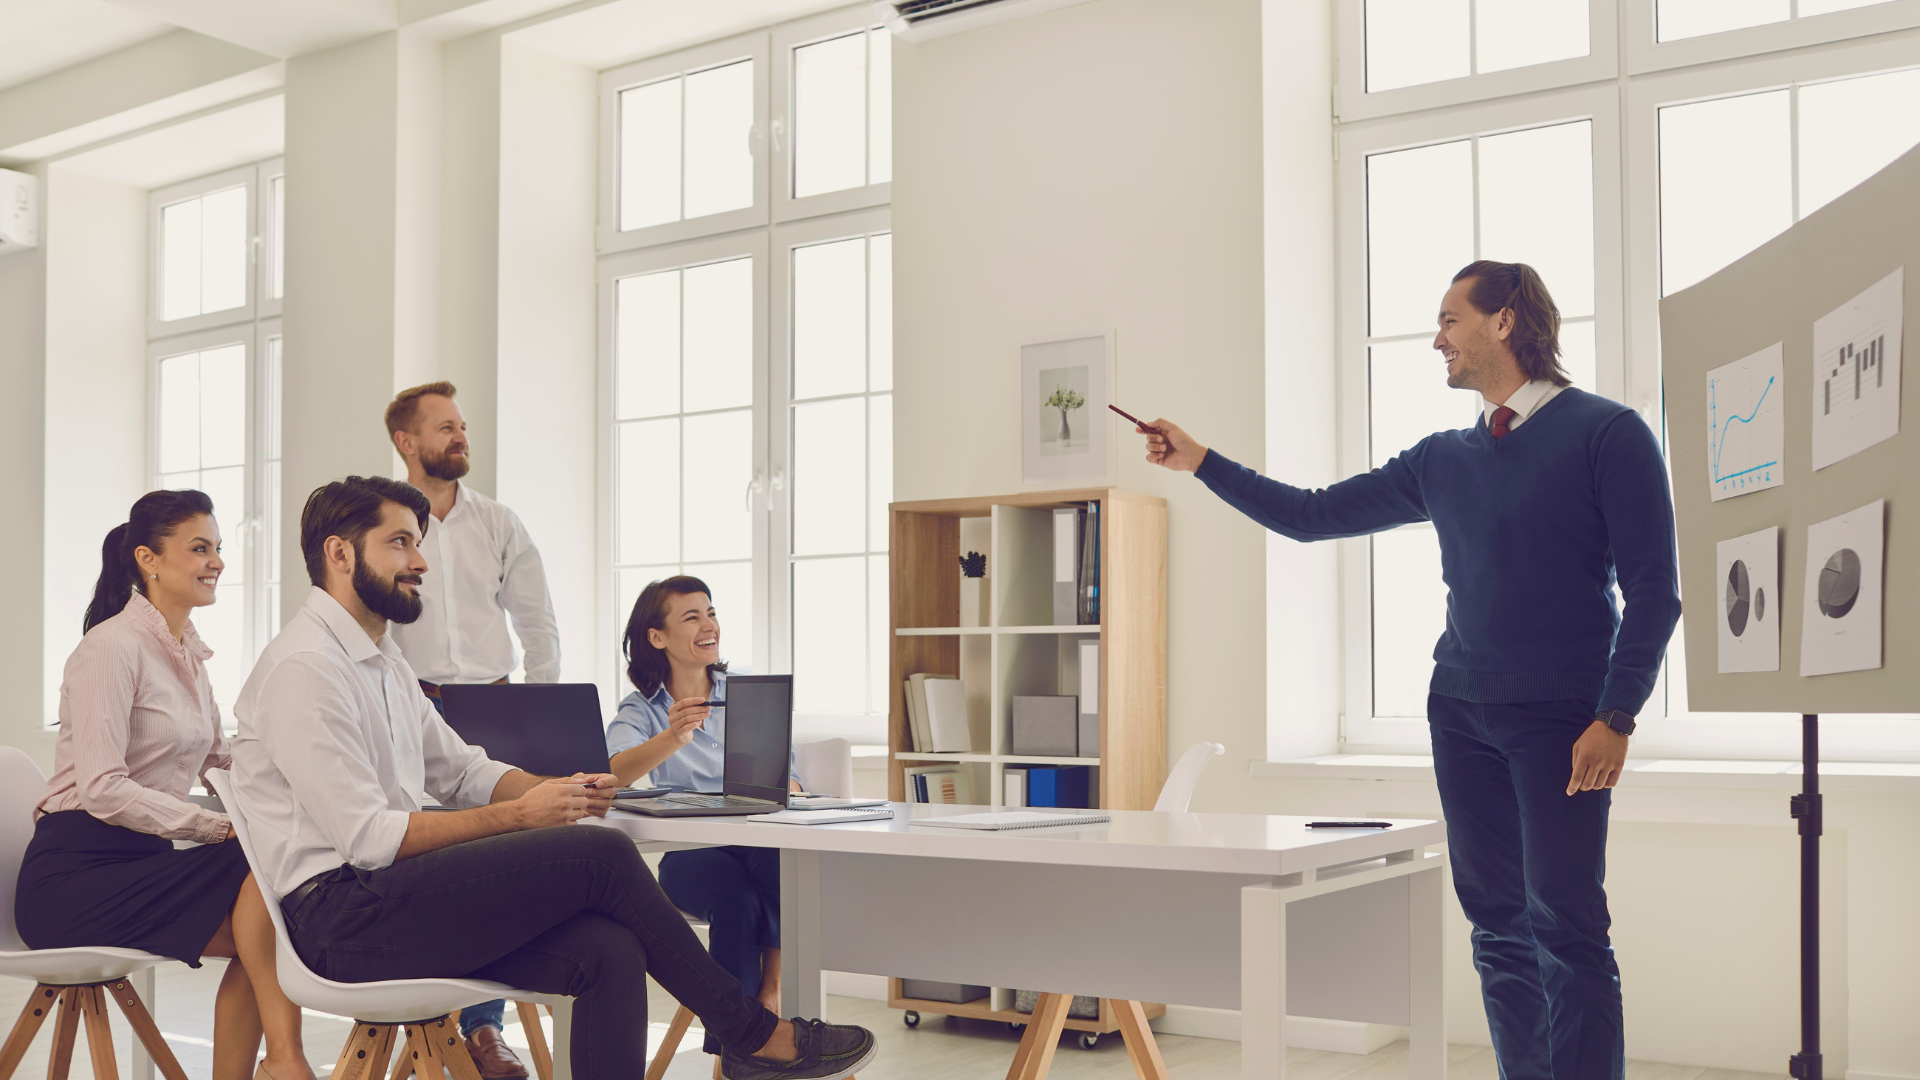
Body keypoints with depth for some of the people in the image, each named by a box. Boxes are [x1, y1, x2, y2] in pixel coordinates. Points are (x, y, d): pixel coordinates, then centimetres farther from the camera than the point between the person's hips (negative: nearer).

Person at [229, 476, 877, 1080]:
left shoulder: (380, 662, 19)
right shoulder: (304, 666, -13)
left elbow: (464, 772, 22)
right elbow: (368, 838, -19)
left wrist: (558, 791, 2)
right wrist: (519, 815, -15)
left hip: (386, 892, 9)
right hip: (338, 915, -9)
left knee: (609, 952, -14)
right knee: (601, 855, -18)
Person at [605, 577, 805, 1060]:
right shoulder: (642, 709, 7)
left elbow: (787, 779, 9)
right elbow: (614, 774, -15)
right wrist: (674, 737, -34)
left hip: (758, 840, 1)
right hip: (689, 852, -1)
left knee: (782, 861, -35)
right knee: (738, 897, -34)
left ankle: (772, 992, -25)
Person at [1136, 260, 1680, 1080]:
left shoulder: (1607, 434, -3)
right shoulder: (1443, 459, 14)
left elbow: (1653, 591, -6)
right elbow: (1311, 515, 18)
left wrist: (1616, 716, -13)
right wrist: (1199, 461, 15)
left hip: (1563, 719, -6)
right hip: (1463, 712, 6)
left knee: (1565, 926, -8)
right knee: (1499, 928, 8)